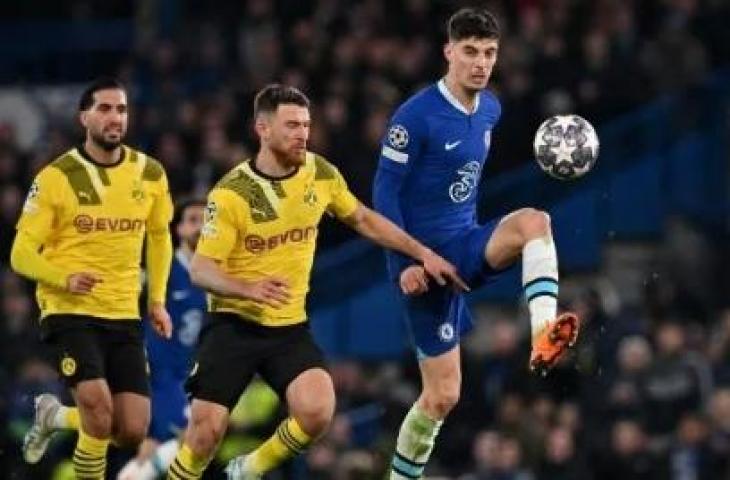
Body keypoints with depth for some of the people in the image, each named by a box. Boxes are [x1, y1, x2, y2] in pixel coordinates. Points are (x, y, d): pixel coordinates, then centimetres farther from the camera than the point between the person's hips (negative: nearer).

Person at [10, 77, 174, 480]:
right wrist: (65, 278, -25)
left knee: (133, 432, 0)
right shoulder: (56, 177, -8)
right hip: (69, 311, -4)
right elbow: (21, 255, -7)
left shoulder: (150, 174, 3)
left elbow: (159, 237, 22)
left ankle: (55, 417, 30)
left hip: (124, 315, 4)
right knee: (98, 403, -26)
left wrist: (157, 299, 14)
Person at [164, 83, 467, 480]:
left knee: (317, 411, -20)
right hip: (233, 325, -3)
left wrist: (424, 254, 11)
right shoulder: (231, 193, -15)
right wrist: (249, 289, -35)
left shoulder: (320, 173, -1)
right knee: (206, 430, -11)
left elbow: (363, 220, 15)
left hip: (289, 328, 3)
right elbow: (200, 268, -16)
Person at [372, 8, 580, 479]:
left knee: (533, 221, -26)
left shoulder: (490, 109, 7)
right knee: (443, 394, -3)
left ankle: (543, 337, -40)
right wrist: (405, 261, -20)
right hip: (427, 259, -6)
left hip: (465, 246, 6)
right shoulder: (416, 115, -15)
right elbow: (385, 191, -14)